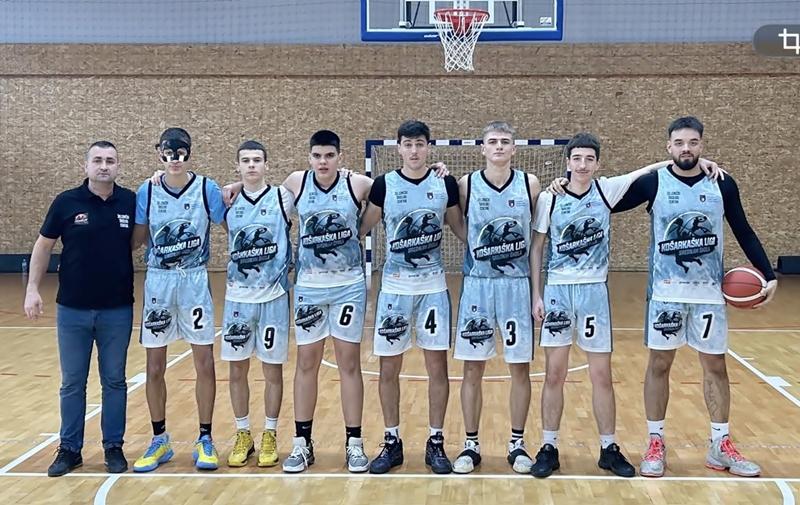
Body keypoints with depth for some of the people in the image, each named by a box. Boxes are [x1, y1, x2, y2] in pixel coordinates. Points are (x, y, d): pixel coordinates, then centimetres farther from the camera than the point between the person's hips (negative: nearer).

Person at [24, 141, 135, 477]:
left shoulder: (131, 202, -2)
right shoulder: (66, 202, -4)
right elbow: (43, 246, 5)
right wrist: (32, 289, -1)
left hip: (117, 310, 0)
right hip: (72, 310, 0)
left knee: (114, 381, 10)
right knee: (72, 383, 9)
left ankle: (114, 447, 22)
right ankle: (69, 449, 21)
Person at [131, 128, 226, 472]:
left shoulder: (207, 189, -6)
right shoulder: (147, 191, -1)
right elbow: (138, 238, 6)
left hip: (195, 281, -2)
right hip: (157, 282, 2)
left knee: (205, 364, 2)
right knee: (154, 368, 8)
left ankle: (205, 440, 17)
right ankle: (160, 441, 23)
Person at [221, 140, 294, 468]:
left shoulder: (282, 198, -3)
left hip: (273, 295, -2)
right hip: (237, 296, 2)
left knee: (272, 369, 6)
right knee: (237, 369, 8)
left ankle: (270, 436, 20)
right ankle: (243, 436, 22)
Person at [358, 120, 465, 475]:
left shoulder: (446, 183, 0)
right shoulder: (384, 185, -2)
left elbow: (459, 225, 12)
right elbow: (364, 227, 6)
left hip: (433, 286, 0)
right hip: (394, 286, 0)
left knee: (437, 366, 3)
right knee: (389, 368, 4)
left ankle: (436, 443, 17)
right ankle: (392, 442, 19)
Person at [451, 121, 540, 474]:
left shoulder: (529, 185, 0)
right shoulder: (466, 185, -2)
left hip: (517, 285, 0)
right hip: (477, 284, 0)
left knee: (520, 368, 6)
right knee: (472, 369, 5)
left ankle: (517, 444, 20)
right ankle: (471, 445, 18)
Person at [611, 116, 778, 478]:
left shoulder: (722, 185, 0)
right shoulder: (653, 183, -5)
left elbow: (744, 232, 8)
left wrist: (768, 275, 3)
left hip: (710, 292, 2)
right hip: (666, 291, -2)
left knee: (715, 366, 8)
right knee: (659, 364, 5)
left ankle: (721, 447, 20)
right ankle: (656, 444, 16)